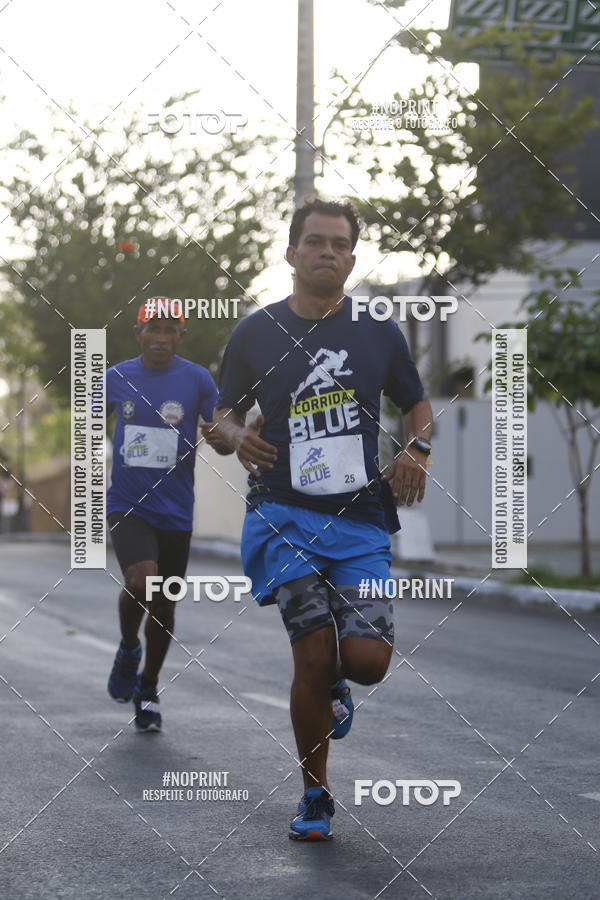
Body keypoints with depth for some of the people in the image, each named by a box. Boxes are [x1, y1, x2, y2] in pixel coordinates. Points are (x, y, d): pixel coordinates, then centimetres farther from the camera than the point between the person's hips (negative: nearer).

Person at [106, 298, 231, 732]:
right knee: (141, 579, -25)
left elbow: (223, 442, 0)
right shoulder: (116, 378, 2)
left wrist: (222, 438, -23)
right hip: (127, 505, -1)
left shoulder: (198, 379, -3)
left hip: (175, 512, 1)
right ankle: (128, 650, 5)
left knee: (165, 607, 9)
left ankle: (148, 689, 31)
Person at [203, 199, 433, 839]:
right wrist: (237, 435, -12)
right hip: (283, 514, -1)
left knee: (368, 660, -11)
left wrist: (417, 450, -3)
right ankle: (315, 798, 6)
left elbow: (418, 406, 18)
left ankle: (335, 682, 29)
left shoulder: (379, 331, 8)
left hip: (361, 521, 2)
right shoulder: (255, 332, 4)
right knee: (313, 655, -13)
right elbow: (223, 414, 12)